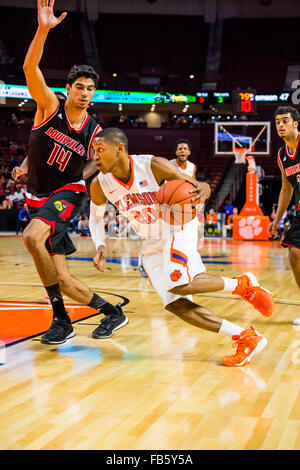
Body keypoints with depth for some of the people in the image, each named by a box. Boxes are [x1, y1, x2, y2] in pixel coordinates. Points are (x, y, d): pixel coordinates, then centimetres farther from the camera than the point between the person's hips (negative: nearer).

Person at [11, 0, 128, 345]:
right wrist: (43, 29, -35)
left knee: (32, 236, -34)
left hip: (66, 193, -2)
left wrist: (85, 175, -4)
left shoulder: (94, 131, -3)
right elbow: (30, 67, -22)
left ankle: (61, 318, -22)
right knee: (63, 281, 0)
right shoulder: (50, 106, -6)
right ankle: (112, 313, 22)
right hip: (38, 196, 2)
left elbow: (93, 161, 17)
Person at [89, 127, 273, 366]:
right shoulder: (100, 185, -10)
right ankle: (246, 337, -4)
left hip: (178, 229, -5)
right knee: (175, 304, -10)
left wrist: (202, 190, -40)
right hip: (153, 245, 5)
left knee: (180, 285, -31)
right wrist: (100, 246, -9)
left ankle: (241, 284, -7)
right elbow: (96, 216, 10)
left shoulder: (153, 166, -21)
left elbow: (199, 186, -14)